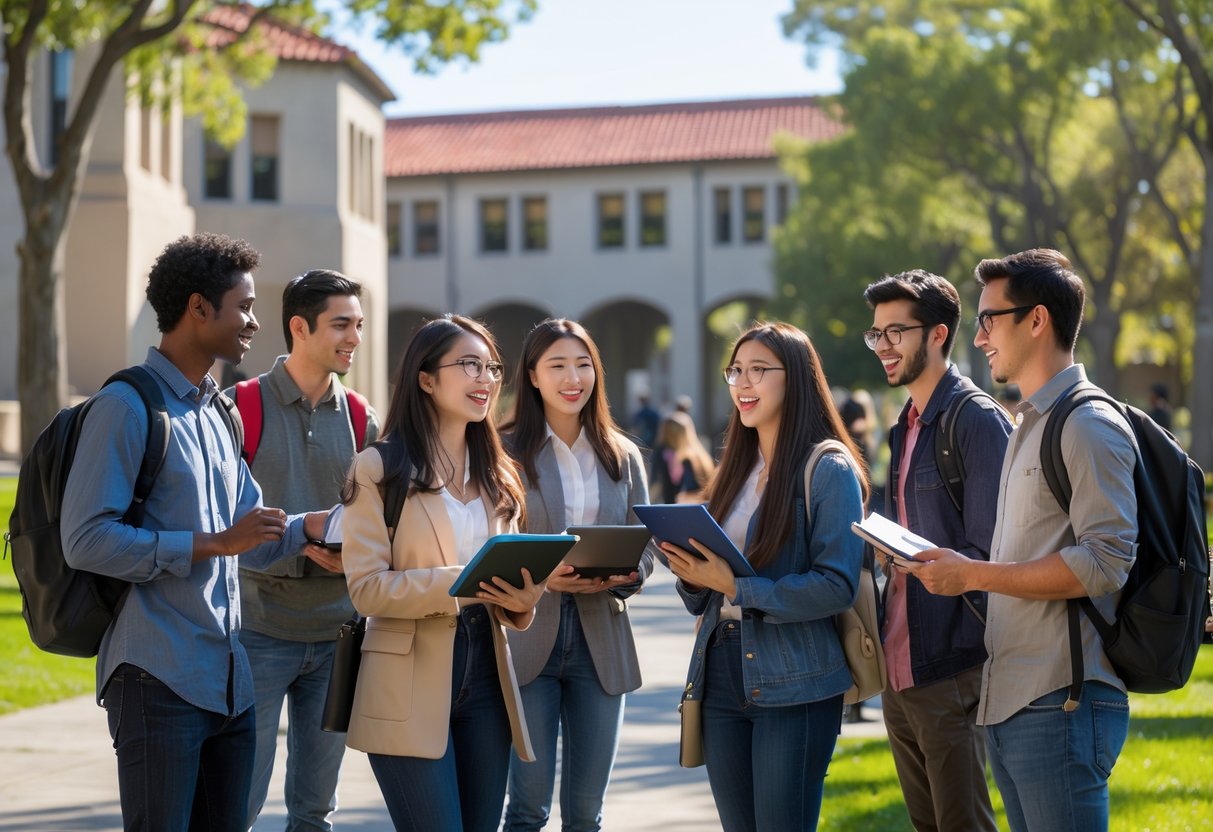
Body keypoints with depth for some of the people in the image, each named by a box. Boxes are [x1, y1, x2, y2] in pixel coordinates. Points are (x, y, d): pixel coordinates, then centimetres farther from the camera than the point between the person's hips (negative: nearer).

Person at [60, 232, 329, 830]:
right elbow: (86, 540, -18)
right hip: (158, 681, -8)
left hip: (227, 681, 8)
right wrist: (213, 544, -16)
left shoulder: (216, 415, 20)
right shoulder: (128, 406, -8)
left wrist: (319, 522, 3)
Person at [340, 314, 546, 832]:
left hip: (485, 671, 6)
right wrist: (460, 583, -23)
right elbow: (366, 588, -12)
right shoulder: (379, 469, -6)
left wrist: (522, 601, -7)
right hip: (410, 682, -6)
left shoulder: (496, 474, 14)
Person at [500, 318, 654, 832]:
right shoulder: (506, 453, -1)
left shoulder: (622, 457, 10)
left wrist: (621, 575, -12)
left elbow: (645, 551, 10)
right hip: (527, 637, -3)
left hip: (601, 640, 3)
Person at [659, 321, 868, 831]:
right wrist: (693, 577, -4)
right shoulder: (735, 472, 14)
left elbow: (837, 586, -17)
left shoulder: (830, 471, -7)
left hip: (795, 687, -7)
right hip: (720, 673, 7)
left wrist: (738, 586, -20)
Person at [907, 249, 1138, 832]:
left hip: (1061, 708, -10)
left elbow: (1105, 562, -20)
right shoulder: (1029, 426, 21)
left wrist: (973, 574, -16)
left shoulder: (1089, 425, -11)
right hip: (1007, 705, 10)